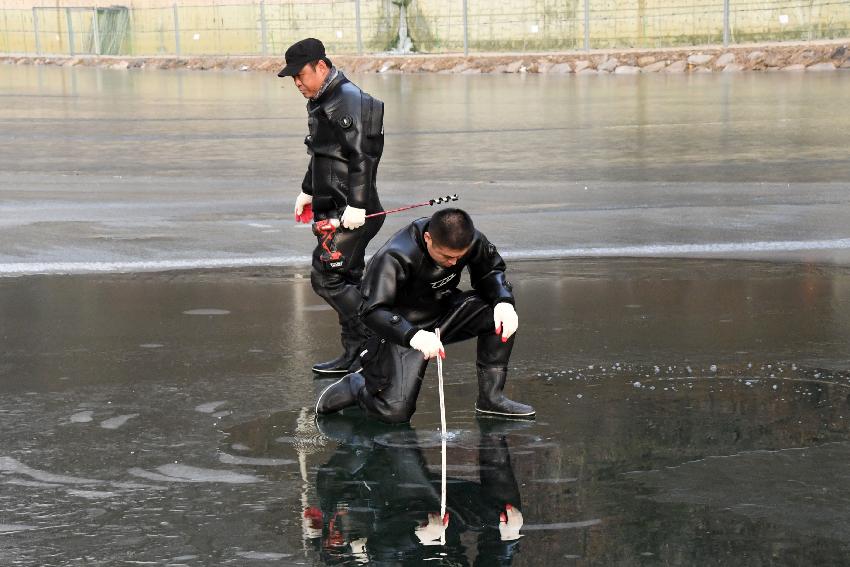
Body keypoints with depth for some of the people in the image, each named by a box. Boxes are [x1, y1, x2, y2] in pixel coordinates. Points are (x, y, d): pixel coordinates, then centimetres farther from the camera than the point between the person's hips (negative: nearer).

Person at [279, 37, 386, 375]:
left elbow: (362, 157, -22)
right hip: (331, 208, 10)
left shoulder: (349, 101, -16)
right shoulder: (321, 101, 16)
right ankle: (356, 352, 14)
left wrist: (357, 206, -25)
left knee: (326, 277, -10)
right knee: (346, 280, 10)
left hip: (350, 212, -10)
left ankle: (368, 343, -4)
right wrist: (308, 191, 31)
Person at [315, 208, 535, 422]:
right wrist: (413, 336, -50)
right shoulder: (394, 258, -30)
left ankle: (491, 397, -7)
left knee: (502, 314, -19)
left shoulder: (471, 241, -14)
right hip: (402, 326, -6)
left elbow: (491, 272, 4)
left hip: (445, 312, 6)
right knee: (395, 411, -21)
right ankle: (356, 385, 14)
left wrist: (504, 301, -19)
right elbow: (372, 311, -34)